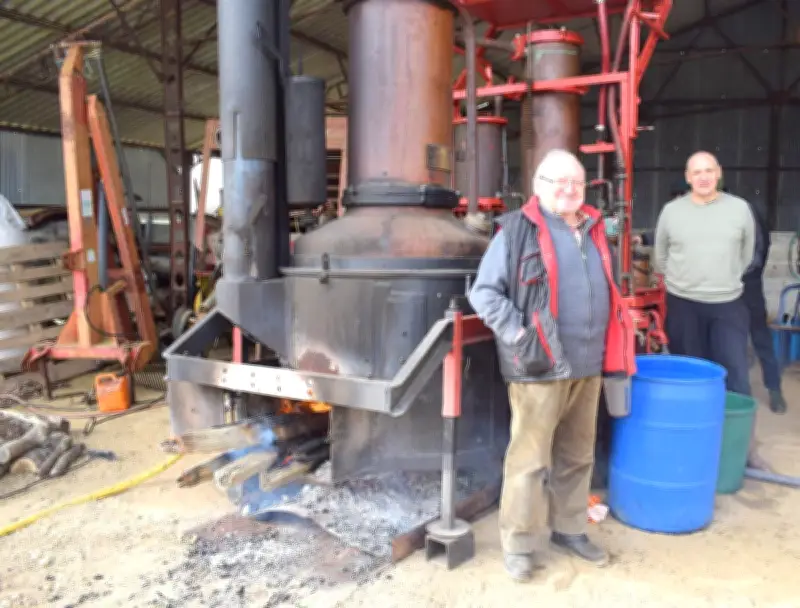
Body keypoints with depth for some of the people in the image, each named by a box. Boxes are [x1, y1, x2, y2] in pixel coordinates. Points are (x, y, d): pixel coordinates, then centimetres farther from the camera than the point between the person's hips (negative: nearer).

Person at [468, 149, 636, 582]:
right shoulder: (517, 230, -7)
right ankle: (518, 545, 15)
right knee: (530, 460, 1)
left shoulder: (593, 230, 14)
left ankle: (570, 530, 34)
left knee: (577, 456, 17)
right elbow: (483, 292, -9)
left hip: (589, 366, 7)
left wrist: (612, 352, 16)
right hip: (540, 368, -7)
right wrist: (518, 337, -17)